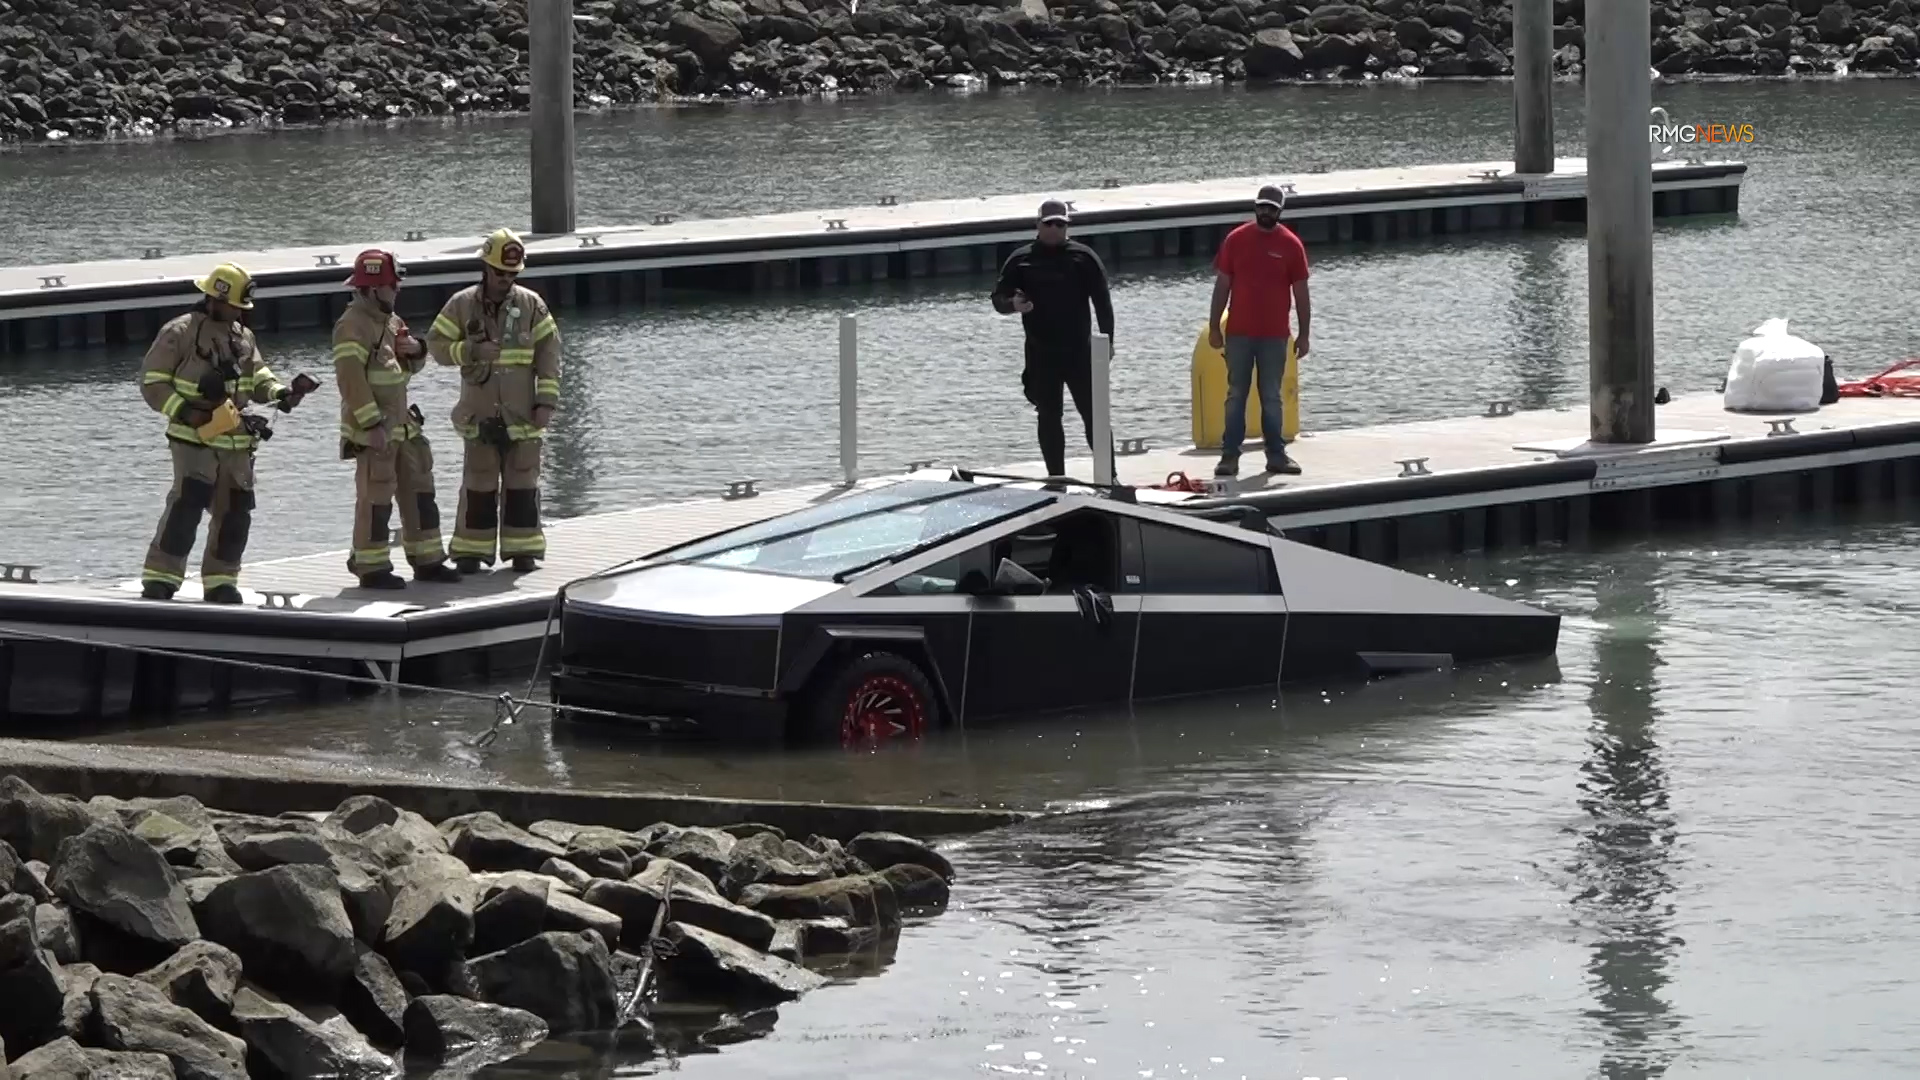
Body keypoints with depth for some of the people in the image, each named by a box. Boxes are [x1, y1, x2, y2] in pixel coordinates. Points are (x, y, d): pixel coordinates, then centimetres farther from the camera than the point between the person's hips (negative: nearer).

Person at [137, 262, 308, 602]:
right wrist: (184, 411, -20)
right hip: (194, 439, -7)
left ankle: (220, 582, 20)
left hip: (237, 444, 7)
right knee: (187, 504, -19)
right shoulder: (179, 333, -7)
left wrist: (279, 393, -6)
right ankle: (159, 579, -16)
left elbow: (258, 376, 16)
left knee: (235, 513, 8)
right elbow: (153, 384, -7)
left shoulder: (243, 336, 14)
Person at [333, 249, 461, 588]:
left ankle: (426, 560, 20)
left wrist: (416, 350, 1)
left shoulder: (391, 321, 15)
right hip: (373, 430, -9)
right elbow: (351, 379, -23)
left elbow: (409, 368, 26)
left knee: (419, 492, 12)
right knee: (375, 498, -5)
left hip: (402, 425, 9)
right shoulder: (353, 325, -15)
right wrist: (372, 425, -26)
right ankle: (372, 568, 2)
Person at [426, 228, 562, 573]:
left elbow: (548, 354, 1)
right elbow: (437, 345, -1)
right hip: (479, 415, -1)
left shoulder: (531, 305, 0)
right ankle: (470, 552, 6)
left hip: (522, 416, 1)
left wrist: (546, 402, -6)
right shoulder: (461, 305, -1)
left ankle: (522, 550, 12)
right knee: (479, 485, 2)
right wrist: (472, 351, -17)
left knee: (522, 483, 5)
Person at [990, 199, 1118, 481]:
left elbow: (1102, 303, 3)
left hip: (1079, 352, -1)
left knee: (1093, 414, -4)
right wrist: (1013, 304, -18)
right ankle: (1056, 477, 11)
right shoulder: (1021, 260, 4)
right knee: (1048, 417, 5)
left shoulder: (1083, 257, 2)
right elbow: (998, 298, 6)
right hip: (1040, 354, 1)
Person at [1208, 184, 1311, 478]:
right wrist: (1214, 327, 0)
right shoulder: (1236, 240, 0)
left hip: (1275, 336, 0)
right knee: (1236, 396, 4)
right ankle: (1230, 455, 6)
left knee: (1272, 398, 7)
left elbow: (1301, 293, 2)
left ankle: (1276, 455, 12)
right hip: (1239, 334, 0)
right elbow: (1222, 285, 3)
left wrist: (1303, 334, 1)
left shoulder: (1291, 245, -1)